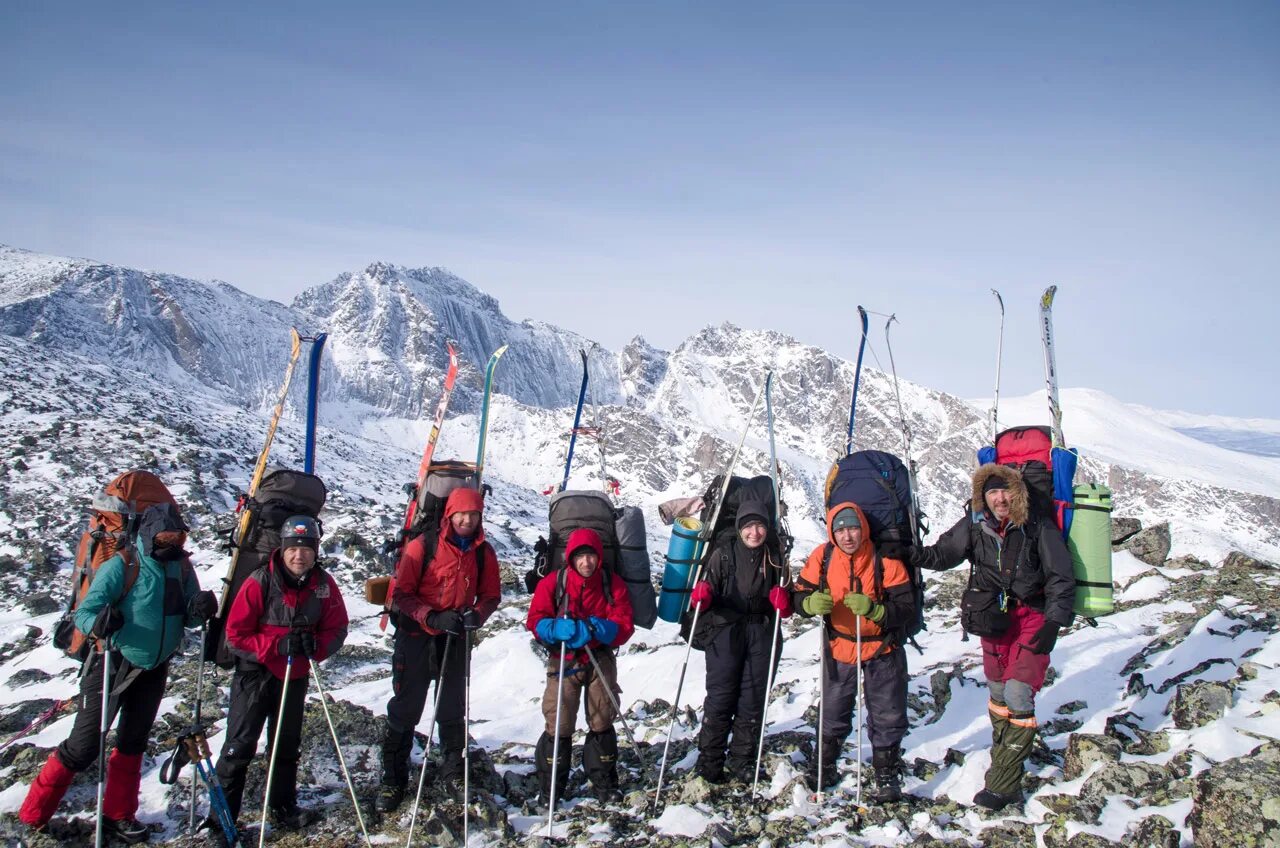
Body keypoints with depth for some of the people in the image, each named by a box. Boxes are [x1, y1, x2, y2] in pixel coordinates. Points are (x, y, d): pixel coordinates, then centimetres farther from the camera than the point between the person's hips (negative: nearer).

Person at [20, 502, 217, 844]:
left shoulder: (182, 567, -2)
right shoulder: (121, 567, -18)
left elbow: (187, 618, 2)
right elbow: (83, 612, -20)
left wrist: (198, 610, -21)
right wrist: (98, 622, -42)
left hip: (154, 669, 6)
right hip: (114, 666, -5)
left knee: (133, 744, 16)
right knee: (84, 746, -1)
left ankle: (117, 815, 30)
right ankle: (32, 816, 17)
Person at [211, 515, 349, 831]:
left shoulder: (325, 584, -8)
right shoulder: (260, 582, -18)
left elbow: (337, 629, -2)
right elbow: (236, 633, -16)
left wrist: (315, 645, -23)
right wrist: (278, 645, -26)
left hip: (296, 675, 4)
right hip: (255, 673, -4)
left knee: (288, 744, 17)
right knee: (240, 745, -1)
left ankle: (282, 806, 33)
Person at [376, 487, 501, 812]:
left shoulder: (484, 553, 0)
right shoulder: (423, 545, -11)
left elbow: (491, 596, 7)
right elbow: (401, 593, -10)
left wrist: (477, 615, -16)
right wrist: (433, 618, -23)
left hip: (456, 640, 3)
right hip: (416, 636, -3)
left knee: (453, 709, 15)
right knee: (405, 709, 3)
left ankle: (453, 770, 32)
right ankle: (393, 779, 13)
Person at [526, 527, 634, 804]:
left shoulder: (613, 584, -3)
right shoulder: (553, 582, -7)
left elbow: (624, 626, -8)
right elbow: (535, 621, -9)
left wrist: (595, 629, -27)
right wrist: (558, 629, -30)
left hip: (600, 659, 2)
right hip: (563, 660, -1)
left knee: (602, 722, 10)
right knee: (559, 724, -2)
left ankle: (604, 782, 25)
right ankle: (550, 787, 13)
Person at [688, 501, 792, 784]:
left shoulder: (775, 558, 10)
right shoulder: (723, 554, 1)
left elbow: (787, 604, 16)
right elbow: (708, 587, 0)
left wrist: (783, 603, -6)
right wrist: (701, 596, -22)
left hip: (762, 631, 3)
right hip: (725, 630, -3)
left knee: (753, 697, 6)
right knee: (720, 696, -4)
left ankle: (742, 759, 19)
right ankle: (709, 760, 7)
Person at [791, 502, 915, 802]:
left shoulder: (885, 559, -20)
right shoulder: (822, 556, -13)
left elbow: (907, 608, -20)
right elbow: (800, 594, -7)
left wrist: (873, 609, -37)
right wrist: (812, 603, -31)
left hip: (881, 649, -2)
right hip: (839, 648, 2)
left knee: (887, 717, 8)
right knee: (833, 712, 16)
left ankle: (887, 775, 27)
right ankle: (825, 767, 36)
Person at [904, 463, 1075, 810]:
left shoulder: (1039, 528, -12)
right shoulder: (975, 525, -5)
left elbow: (1061, 579, -8)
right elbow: (943, 553, -1)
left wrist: (1053, 623, -16)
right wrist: (914, 554, -21)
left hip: (1033, 616, -3)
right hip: (993, 618, 4)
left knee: (1018, 694, -13)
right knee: (998, 691, 13)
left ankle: (1004, 784, -7)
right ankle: (1002, 755, 34)